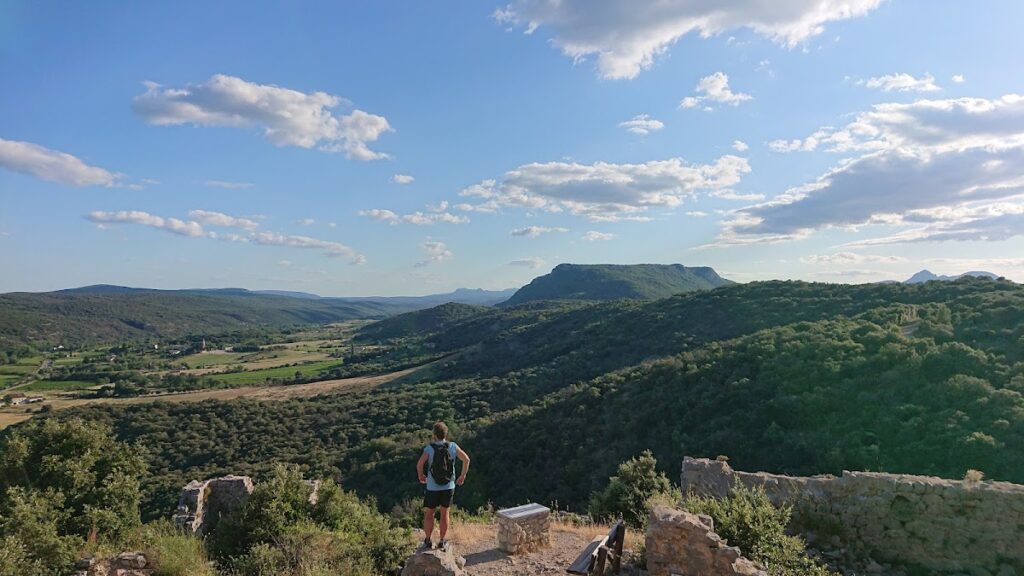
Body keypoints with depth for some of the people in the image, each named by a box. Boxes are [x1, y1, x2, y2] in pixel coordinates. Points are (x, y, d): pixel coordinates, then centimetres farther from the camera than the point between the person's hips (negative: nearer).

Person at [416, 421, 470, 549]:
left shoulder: (429, 448, -14)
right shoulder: (453, 446, -6)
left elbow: (419, 464, -24)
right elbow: (466, 459, -3)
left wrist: (421, 476, -4)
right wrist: (463, 475, 9)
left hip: (433, 488, -2)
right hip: (449, 487, 2)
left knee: (429, 514, 15)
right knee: (444, 513, 16)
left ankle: (428, 541, 23)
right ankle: (442, 541, 23)